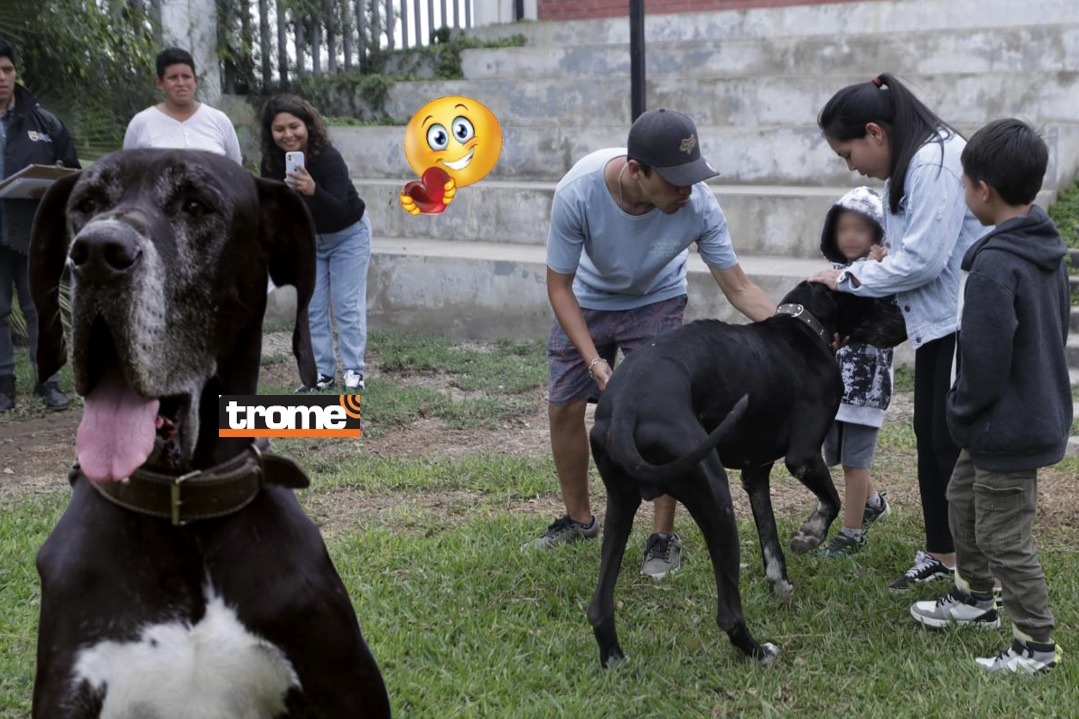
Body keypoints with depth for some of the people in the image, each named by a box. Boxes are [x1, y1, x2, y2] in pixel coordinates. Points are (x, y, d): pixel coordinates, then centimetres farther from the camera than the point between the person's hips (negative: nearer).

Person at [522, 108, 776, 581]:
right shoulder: (577, 192, -37)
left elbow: (738, 288, -23)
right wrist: (593, 359, -31)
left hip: (656, 302, -1)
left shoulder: (699, 205, -35)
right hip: (586, 300, 1)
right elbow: (559, 286, -23)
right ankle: (578, 519, 26)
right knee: (563, 408, 4)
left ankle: (664, 537, 3)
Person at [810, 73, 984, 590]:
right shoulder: (906, 166, 11)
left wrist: (847, 280, -12)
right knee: (930, 440, 15)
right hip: (936, 325, 10)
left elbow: (921, 260, -23)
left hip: (967, 327, -10)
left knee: (957, 448, -5)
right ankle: (941, 553, 28)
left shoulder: (937, 161, -20)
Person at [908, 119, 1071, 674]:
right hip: (1043, 409, 10)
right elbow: (1058, 327, 15)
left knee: (1003, 538, 2)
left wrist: (962, 410, -8)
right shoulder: (1048, 250, 4)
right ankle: (974, 597, 42)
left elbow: (983, 358, -27)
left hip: (1008, 428, -10)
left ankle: (1036, 644, 15)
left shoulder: (994, 264, -27)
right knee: (963, 499, 25)